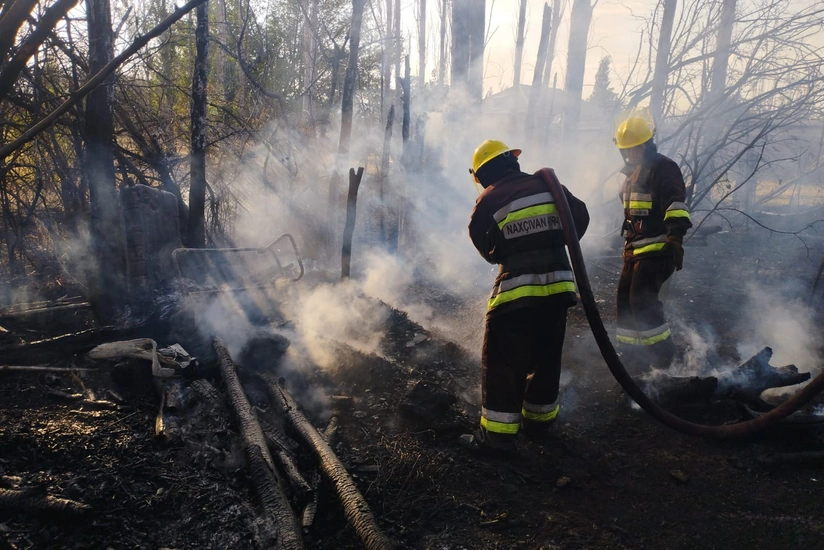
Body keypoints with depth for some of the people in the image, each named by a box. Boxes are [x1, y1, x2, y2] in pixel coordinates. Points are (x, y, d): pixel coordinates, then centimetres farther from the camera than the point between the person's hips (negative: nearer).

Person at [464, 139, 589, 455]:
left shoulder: (487, 202, -5)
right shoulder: (547, 184, 5)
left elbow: (488, 250, 4)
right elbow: (580, 219, 12)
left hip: (516, 289, -5)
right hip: (558, 284, 5)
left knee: (501, 362, 4)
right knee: (546, 357, 19)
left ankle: (498, 435, 7)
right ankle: (539, 418, 34)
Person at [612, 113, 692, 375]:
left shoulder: (663, 168, -8)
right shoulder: (633, 172, 21)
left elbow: (675, 205, -21)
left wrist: (675, 238, -32)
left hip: (657, 248, -9)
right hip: (634, 249, 9)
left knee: (642, 299, -16)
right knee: (626, 301, 6)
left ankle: (663, 354, -2)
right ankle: (632, 359, 15)